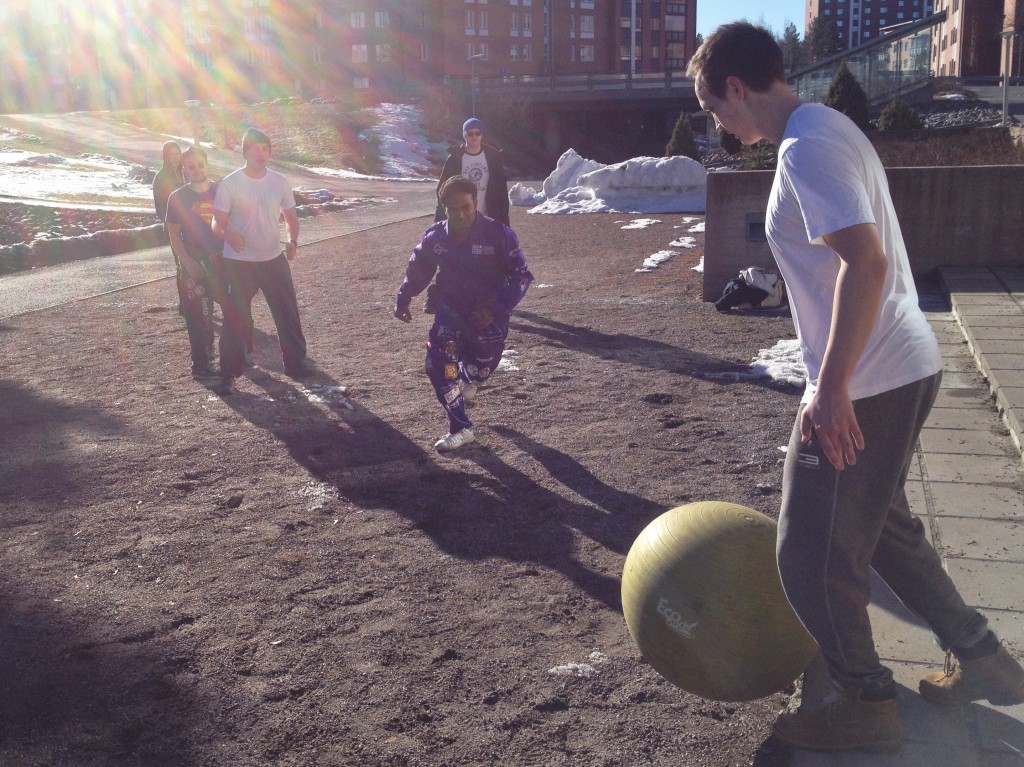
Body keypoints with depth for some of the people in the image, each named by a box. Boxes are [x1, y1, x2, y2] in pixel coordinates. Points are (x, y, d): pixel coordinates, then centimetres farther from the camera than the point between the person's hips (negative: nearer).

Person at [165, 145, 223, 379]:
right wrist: (187, 263, -10)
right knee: (198, 316, 0)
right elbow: (174, 234, -1)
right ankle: (201, 362, 10)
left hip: (223, 260, 2)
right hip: (194, 264, -2)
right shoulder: (177, 198, -2)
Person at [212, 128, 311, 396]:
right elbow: (218, 222, -10)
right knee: (236, 319, 0)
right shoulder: (230, 183, -9)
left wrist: (292, 241, -8)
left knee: (288, 313, 10)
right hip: (239, 261, -4)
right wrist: (229, 235, -33)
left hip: (273, 258, 4)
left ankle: (296, 363, 26)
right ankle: (229, 375, 11)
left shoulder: (279, 182, 2)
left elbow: (290, 216, 11)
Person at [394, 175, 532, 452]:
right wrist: (403, 299, 5)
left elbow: (521, 275, -15)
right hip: (450, 311, 2)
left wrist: (497, 308, -23)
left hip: (488, 315, -2)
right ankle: (460, 428, -1)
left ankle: (467, 378, 50)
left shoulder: (498, 234, -20)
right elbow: (418, 268, 10)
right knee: (439, 367, -13)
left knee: (479, 371, 10)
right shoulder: (435, 238, -10)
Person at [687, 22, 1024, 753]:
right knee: (879, 523, 25)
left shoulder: (805, 148, -18)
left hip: (866, 385, -10)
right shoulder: (830, 128, 13)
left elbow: (865, 263, -28)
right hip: (906, 365, 10)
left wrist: (832, 387, -26)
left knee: (812, 554, 4)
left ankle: (865, 706, 22)